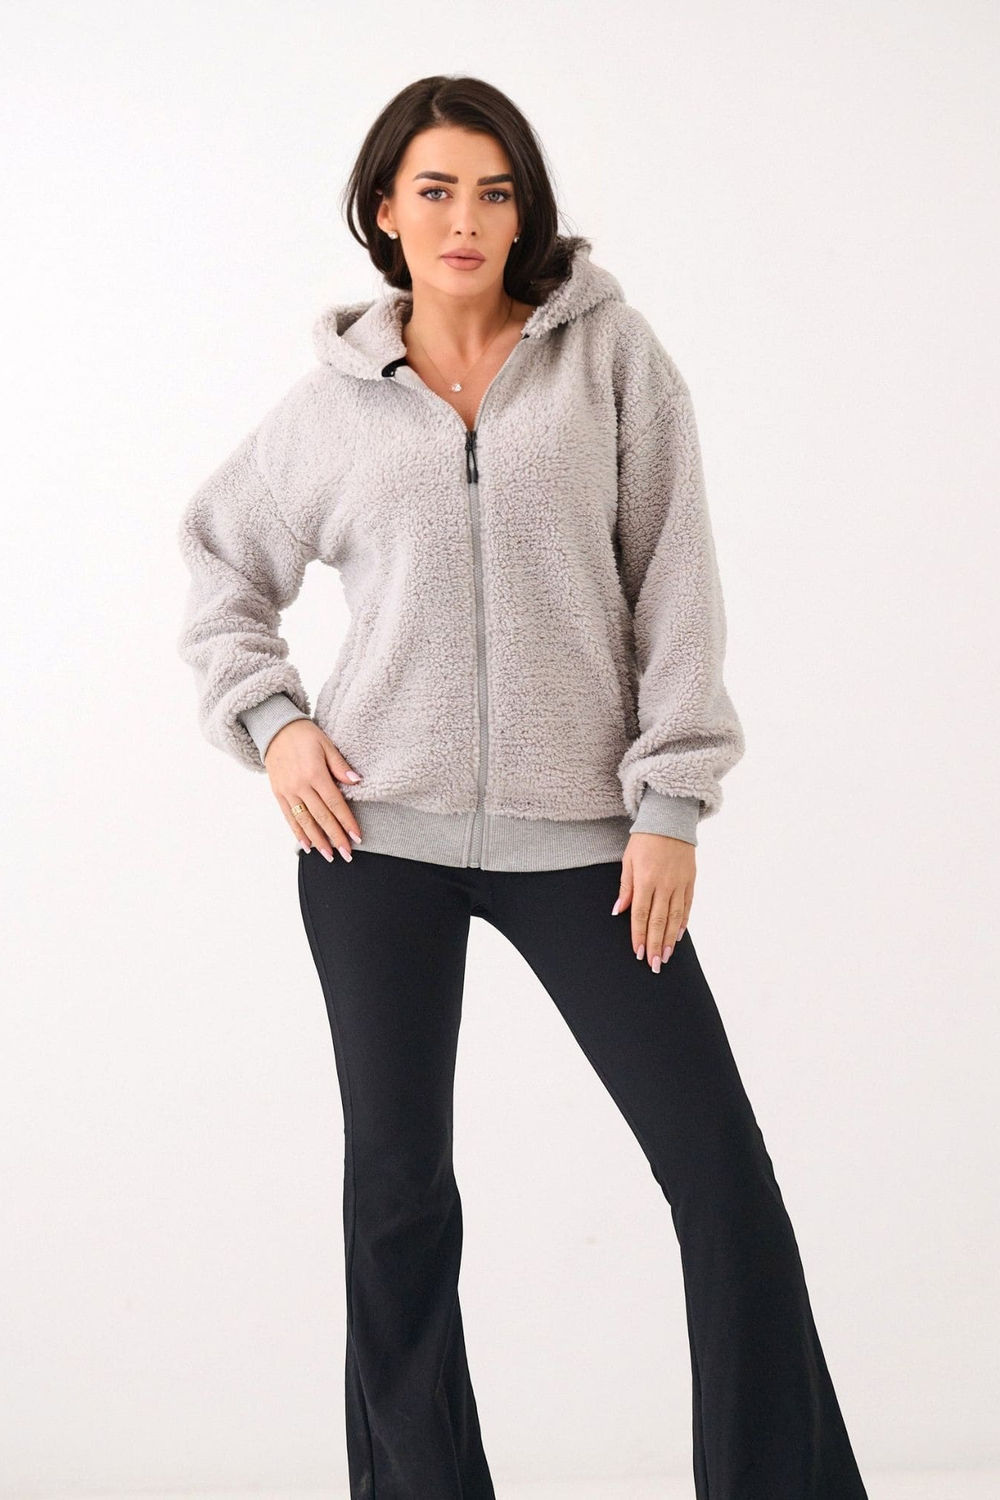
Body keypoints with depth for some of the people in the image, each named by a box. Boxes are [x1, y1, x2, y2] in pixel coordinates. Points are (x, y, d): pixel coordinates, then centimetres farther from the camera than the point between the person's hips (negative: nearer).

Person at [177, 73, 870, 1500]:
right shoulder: (331, 403, 7)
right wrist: (269, 717, 5)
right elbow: (222, 563, 21)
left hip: (578, 830, -1)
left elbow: (675, 581, -1)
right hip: (376, 830, 2)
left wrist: (671, 801, -7)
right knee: (397, 1183, 7)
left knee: (723, 1169, -5)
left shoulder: (610, 350, 1)